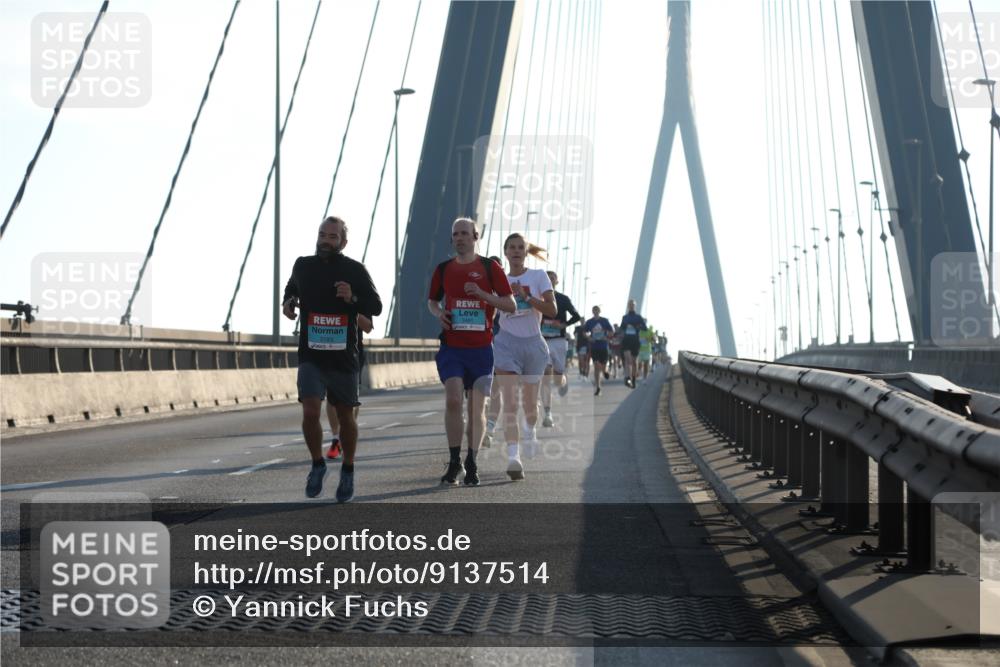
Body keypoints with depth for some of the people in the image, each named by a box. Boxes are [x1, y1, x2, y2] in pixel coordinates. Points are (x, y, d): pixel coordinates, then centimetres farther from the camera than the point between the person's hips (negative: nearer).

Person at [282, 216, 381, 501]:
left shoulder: (355, 270, -3)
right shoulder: (303, 266, 4)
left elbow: (376, 307, -1)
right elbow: (291, 288, 26)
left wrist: (353, 298, -20)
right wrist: (288, 302, 4)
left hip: (343, 357, 0)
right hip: (311, 356, 1)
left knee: (346, 417, 9)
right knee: (310, 412, -16)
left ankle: (348, 471, 30)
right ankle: (317, 464, 7)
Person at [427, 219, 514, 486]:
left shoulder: (490, 268, 2)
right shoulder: (443, 269, 10)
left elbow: (510, 305, 1)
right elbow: (432, 301, 23)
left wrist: (482, 294, -14)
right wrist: (438, 313, -1)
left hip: (481, 348, -1)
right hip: (451, 346, 1)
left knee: (476, 408, 2)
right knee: (453, 400, -15)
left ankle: (471, 464, 14)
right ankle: (454, 462, -3)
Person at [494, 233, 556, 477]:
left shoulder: (538, 276, 0)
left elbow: (552, 310, -11)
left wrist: (526, 296, -19)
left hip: (533, 342, 1)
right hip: (507, 341, -1)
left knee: (530, 402, 14)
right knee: (510, 403, -14)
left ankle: (530, 433, 48)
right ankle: (513, 458, -21)